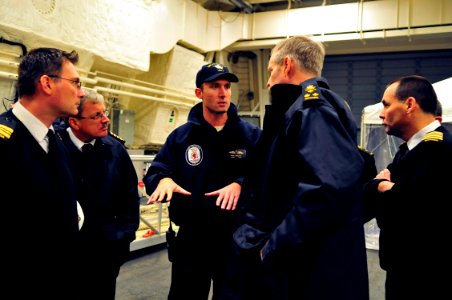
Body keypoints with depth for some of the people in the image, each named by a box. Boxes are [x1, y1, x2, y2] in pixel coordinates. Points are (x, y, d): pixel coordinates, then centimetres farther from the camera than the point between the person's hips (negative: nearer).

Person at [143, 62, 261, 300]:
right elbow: (154, 173, 2)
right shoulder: (181, 136, 4)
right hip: (191, 240, 1)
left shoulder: (251, 134, -1)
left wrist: (240, 185, -28)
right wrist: (164, 180, -21)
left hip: (238, 240, 0)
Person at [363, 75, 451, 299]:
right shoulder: (411, 147, 10)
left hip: (427, 276, -8)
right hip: (404, 268, 8)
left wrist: (381, 187, -8)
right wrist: (383, 186, -13)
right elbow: (365, 195, 6)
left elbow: (391, 211, -27)